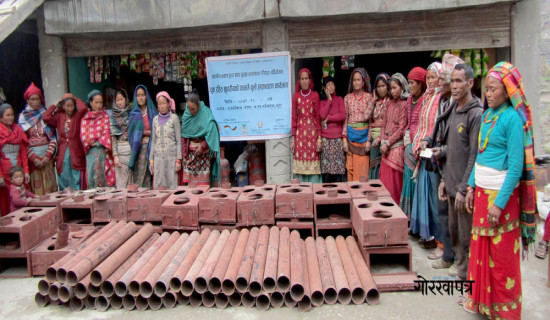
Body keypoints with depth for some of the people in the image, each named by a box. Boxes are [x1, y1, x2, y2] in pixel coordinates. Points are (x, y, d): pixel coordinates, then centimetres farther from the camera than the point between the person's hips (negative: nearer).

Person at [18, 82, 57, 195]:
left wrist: (48, 155, -7)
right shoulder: (23, 117, 5)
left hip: (47, 156, 1)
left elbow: (53, 137, 4)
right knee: (36, 189, -3)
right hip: (32, 157, -1)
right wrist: (34, 159, -8)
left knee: (50, 186, 2)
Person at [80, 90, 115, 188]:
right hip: (91, 152, 1)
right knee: (92, 176, -2)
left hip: (103, 150, -1)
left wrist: (98, 143, -9)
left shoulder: (105, 116, 8)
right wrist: (90, 143, -9)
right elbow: (83, 135, 4)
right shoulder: (85, 118, 11)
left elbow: (107, 133, -1)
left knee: (104, 176, -5)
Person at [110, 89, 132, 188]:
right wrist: (115, 156, -7)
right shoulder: (113, 117, 6)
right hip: (120, 149, -1)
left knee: (132, 180, 2)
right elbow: (113, 136, 1)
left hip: (131, 148, 1)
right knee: (121, 181, -2)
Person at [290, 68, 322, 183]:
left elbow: (318, 117, 3)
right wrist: (293, 138, 1)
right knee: (300, 164, 0)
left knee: (313, 165, -2)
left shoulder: (315, 95, 5)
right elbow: (294, 117, 6)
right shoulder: (296, 96, 7)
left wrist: (319, 137, -4)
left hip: (313, 132, -1)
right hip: (300, 133, 1)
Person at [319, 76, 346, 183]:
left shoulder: (339, 99, 9)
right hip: (325, 138, 1)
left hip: (338, 137, -1)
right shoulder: (322, 101, 12)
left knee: (339, 166, -4)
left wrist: (328, 118, -7)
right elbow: (322, 115, -8)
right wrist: (329, 99, -2)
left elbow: (343, 116, -6)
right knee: (326, 166, -1)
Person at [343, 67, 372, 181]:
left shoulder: (369, 97, 1)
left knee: (363, 168, 0)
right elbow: (345, 119, 5)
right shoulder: (348, 98, 6)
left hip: (364, 134, -1)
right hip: (351, 134, 1)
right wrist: (344, 139, -2)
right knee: (351, 167, 4)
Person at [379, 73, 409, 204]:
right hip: (386, 148, 7)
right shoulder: (390, 103, 13)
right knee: (384, 179, 9)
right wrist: (382, 142, 0)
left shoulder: (404, 105, -8)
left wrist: (387, 144, -12)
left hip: (397, 147, -7)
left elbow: (401, 130, -12)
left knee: (393, 182, -2)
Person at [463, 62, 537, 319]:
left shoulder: (512, 118, -15)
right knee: (480, 248, 15)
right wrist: (472, 186, 12)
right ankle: (481, 298, 32)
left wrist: (499, 203, -19)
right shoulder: (487, 114, 9)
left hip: (502, 193, -7)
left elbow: (516, 166, -18)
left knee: (502, 255, 5)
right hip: (482, 190, 7)